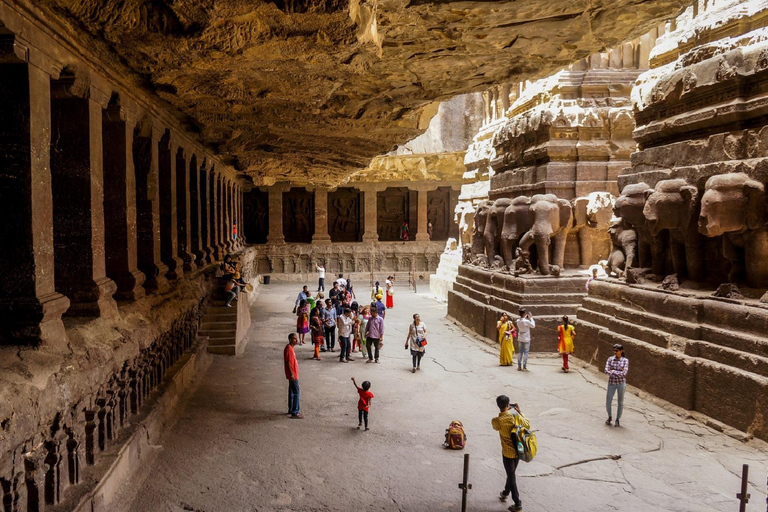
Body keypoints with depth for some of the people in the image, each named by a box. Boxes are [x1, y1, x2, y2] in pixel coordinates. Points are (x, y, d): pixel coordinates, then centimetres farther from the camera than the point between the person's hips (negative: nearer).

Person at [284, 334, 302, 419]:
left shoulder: (290, 348, 11)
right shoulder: (288, 349, -20)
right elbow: (288, 362, -22)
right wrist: (291, 375, -24)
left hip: (294, 374, 10)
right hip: (293, 374, -10)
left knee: (292, 391, 17)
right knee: (296, 392, -7)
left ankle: (291, 409, 28)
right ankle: (294, 413, -4)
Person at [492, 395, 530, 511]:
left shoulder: (496, 421, -19)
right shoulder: (516, 416, -13)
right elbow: (528, 425, 2)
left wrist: (504, 411, 6)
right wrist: (519, 412, 7)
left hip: (508, 453, -4)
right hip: (518, 450, 4)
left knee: (511, 477, 8)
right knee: (511, 474, 24)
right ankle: (505, 494, 45)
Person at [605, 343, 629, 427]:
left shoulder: (625, 361, -6)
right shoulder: (610, 359, -1)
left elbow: (624, 373, -16)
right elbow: (606, 370, -10)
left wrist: (613, 371, -12)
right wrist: (618, 373, -18)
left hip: (621, 383, -1)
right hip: (611, 383, 1)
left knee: (620, 402, 8)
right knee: (608, 402, 4)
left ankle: (617, 420, 24)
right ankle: (610, 416, 30)